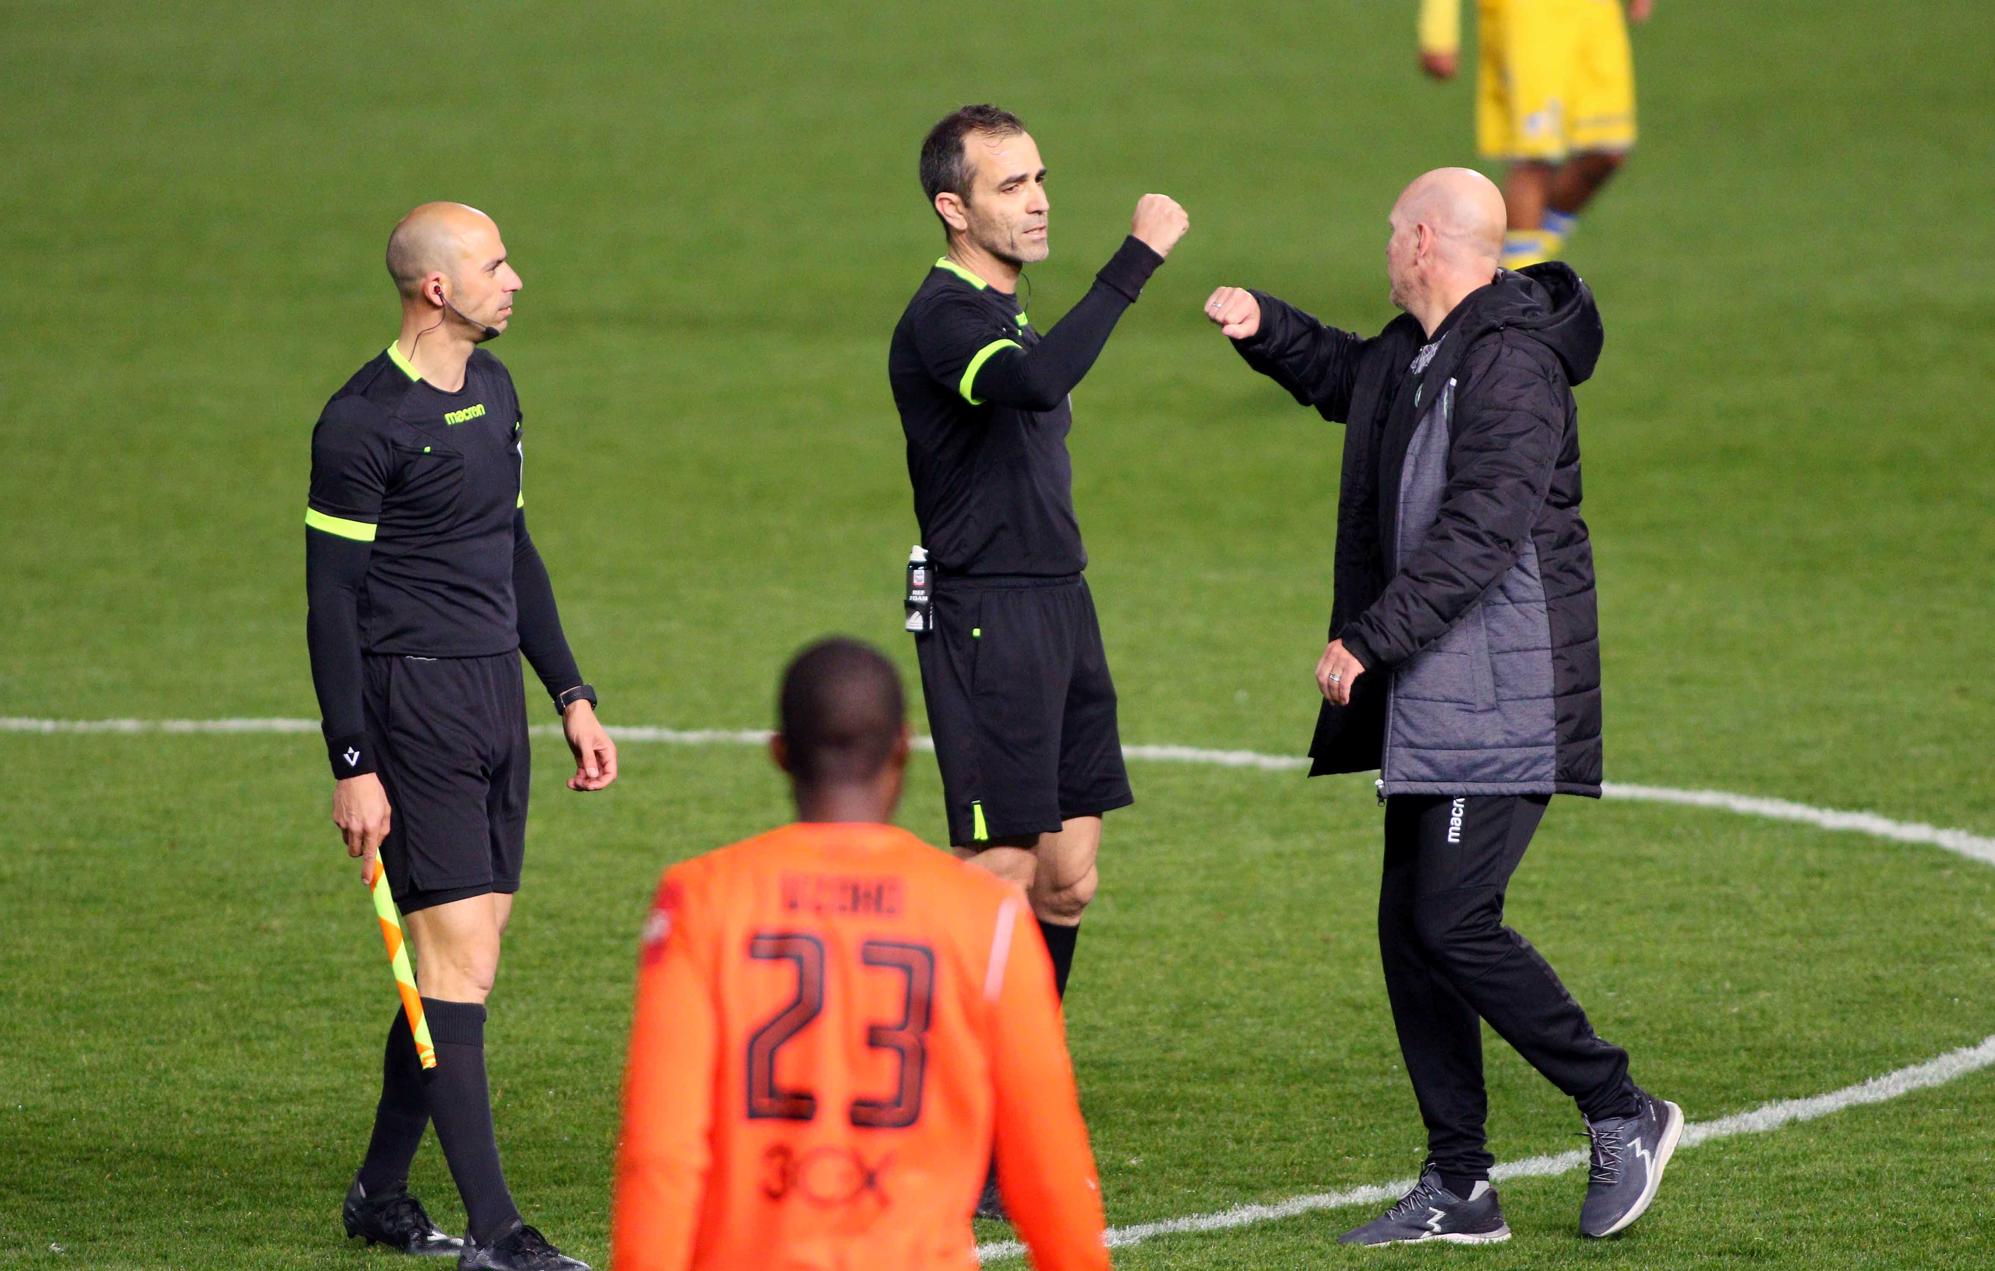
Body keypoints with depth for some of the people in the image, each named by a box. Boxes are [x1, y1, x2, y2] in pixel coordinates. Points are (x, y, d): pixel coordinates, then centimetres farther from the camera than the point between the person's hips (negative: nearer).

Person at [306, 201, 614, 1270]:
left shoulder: (492, 390, 13)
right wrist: (353, 766, -15)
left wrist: (569, 694, 21)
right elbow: (331, 603, -12)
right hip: (413, 702, -8)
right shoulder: (362, 423, -12)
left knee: (466, 956, 9)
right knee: (457, 956, -11)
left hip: (494, 697, 8)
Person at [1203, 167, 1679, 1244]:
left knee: (1454, 924, -13)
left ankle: (1623, 1115, 1)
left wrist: (1368, 639, -22)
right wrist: (1266, 330, 21)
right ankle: (1458, 1188, 12)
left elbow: (1479, 532, -25)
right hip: (1433, 701, 10)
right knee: (1410, 930, 8)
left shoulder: (1513, 365, -17)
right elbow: (1348, 377, 38)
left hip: (1501, 701, -10)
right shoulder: (1415, 355, 14)